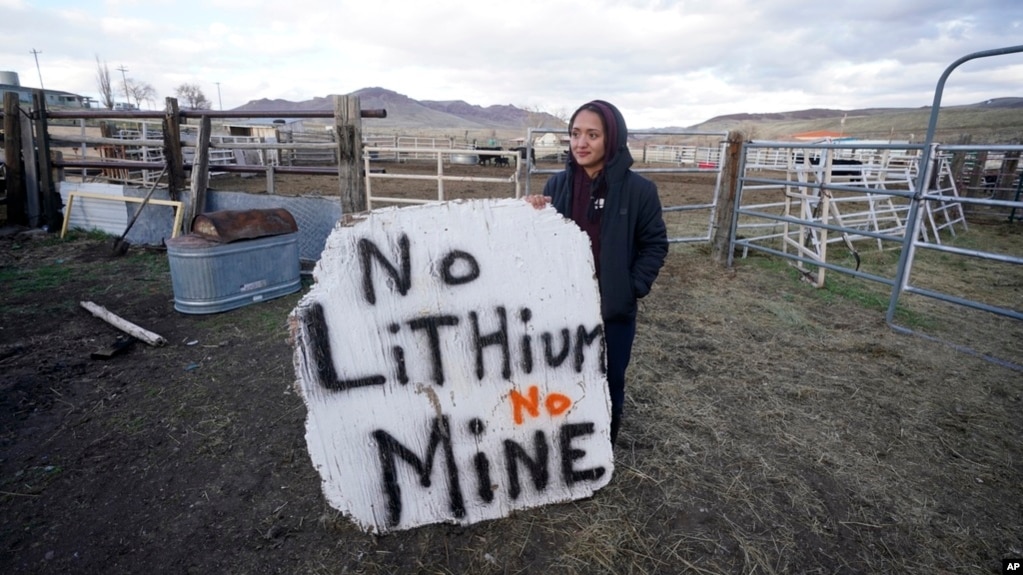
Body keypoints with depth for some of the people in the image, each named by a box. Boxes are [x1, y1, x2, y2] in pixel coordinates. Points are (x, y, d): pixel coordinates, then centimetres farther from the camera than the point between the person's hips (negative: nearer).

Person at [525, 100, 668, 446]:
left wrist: (633, 288, -10)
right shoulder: (558, 184, -1)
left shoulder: (638, 189, -9)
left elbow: (655, 244, 0)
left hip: (614, 311, -2)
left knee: (608, 386, 14)